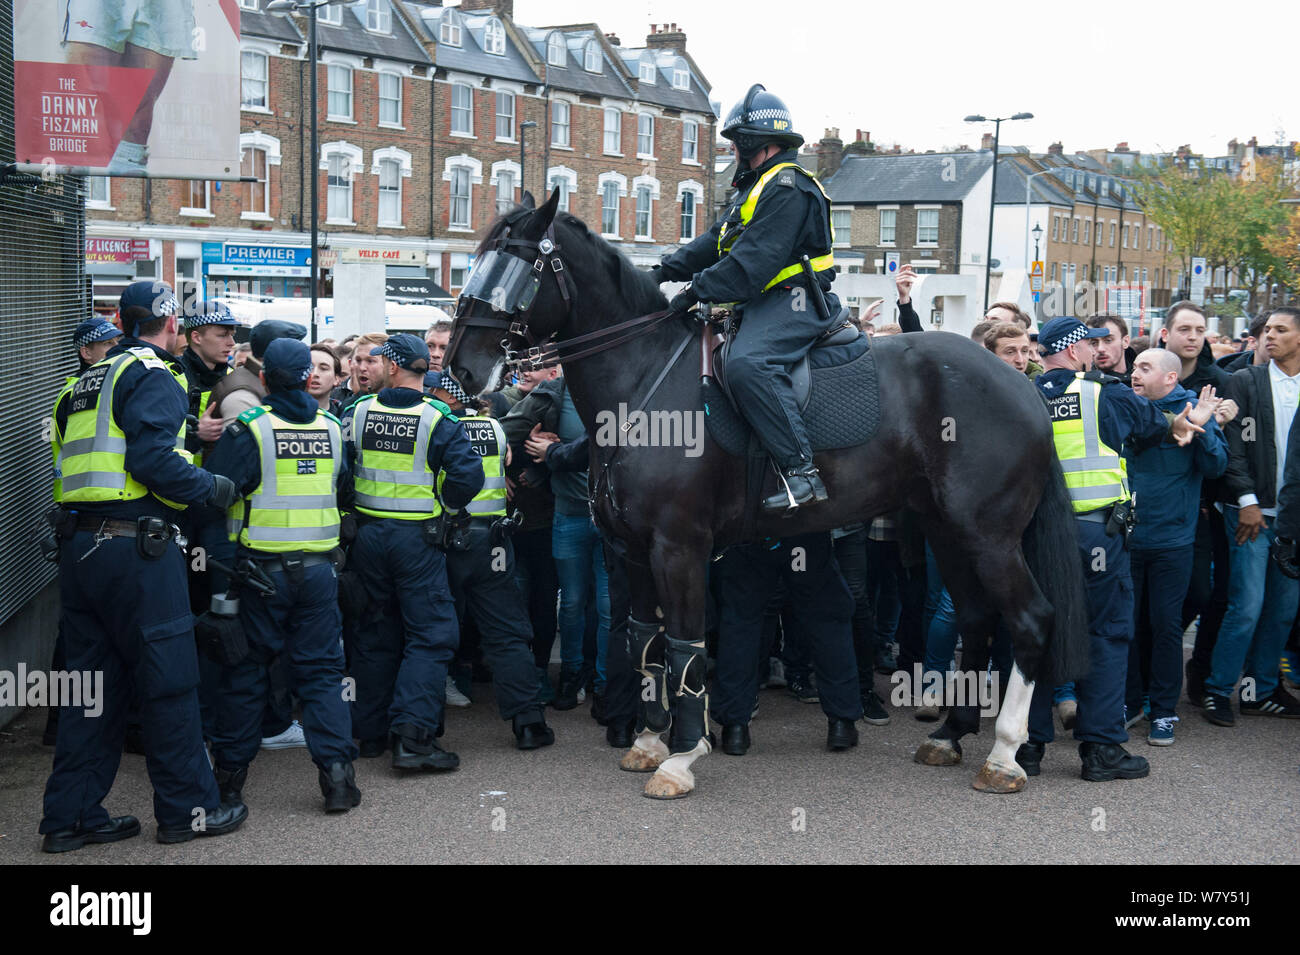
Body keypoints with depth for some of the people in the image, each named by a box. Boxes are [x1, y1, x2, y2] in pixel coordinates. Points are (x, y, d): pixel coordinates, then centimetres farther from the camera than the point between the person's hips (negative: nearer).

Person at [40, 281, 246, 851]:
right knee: (169, 678, 1)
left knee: (92, 680, 13)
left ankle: (71, 816, 17)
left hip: (79, 544, 9)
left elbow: (83, 456, 19)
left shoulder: (93, 377, 19)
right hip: (135, 545, -8)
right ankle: (187, 808, 10)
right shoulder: (153, 376, -8)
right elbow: (152, 459, -20)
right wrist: (214, 489, -9)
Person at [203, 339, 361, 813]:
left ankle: (230, 773, 19)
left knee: (246, 671, 10)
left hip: (261, 566, -2)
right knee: (321, 670, 8)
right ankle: (336, 769, -1)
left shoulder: (248, 429, -10)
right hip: (319, 569, 3)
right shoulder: (331, 427, 3)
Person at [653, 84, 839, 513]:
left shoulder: (787, 186, -12)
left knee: (747, 364, -34)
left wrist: (698, 291, -22)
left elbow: (756, 259, -22)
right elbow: (716, 242, 22)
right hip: (763, 303, 12)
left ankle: (801, 472, -37)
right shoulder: (756, 188, 24)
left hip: (793, 301, -12)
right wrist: (668, 269, 9)